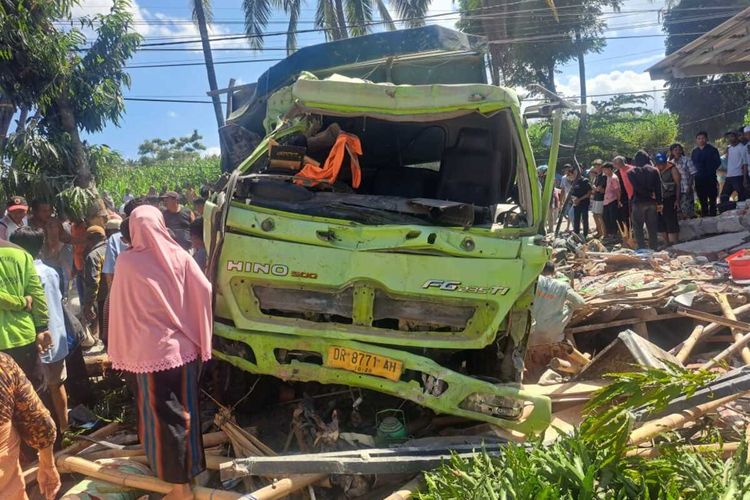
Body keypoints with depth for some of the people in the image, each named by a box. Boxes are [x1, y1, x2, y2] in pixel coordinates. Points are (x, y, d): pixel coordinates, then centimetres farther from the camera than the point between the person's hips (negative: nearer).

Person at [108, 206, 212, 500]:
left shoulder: (126, 262, -8)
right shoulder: (179, 256, -4)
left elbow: (119, 307, 0)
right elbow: (205, 291, -4)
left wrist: (123, 349, 12)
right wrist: (198, 336, 8)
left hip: (150, 350, -3)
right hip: (183, 345, 3)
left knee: (162, 413, 6)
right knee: (184, 410, 17)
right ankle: (189, 468, 33)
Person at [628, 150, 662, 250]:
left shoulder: (631, 173, -1)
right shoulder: (654, 171, 5)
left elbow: (636, 188, -11)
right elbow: (658, 188, 2)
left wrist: (648, 194, -1)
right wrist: (659, 203, 5)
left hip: (638, 202, -3)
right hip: (652, 202, 3)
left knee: (638, 229, 2)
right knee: (652, 229, 10)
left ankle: (642, 249, -4)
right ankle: (654, 248, 12)